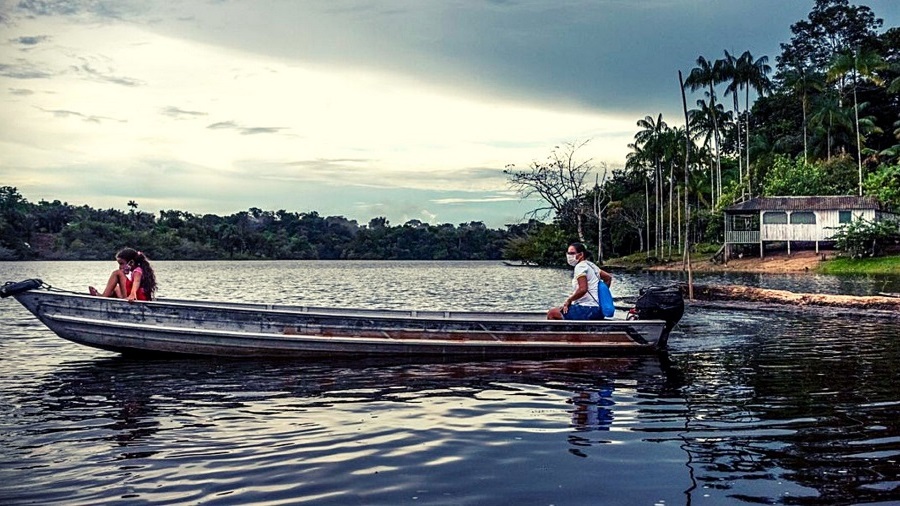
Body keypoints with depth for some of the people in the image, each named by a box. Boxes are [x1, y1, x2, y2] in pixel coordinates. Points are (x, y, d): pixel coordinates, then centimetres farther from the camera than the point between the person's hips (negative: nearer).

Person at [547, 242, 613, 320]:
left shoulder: (580, 266, -12)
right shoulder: (591, 265, 15)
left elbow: (583, 289, -24)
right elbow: (608, 278, 22)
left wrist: (568, 300, -12)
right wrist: (601, 295, 23)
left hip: (587, 310, -10)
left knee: (551, 314, -4)